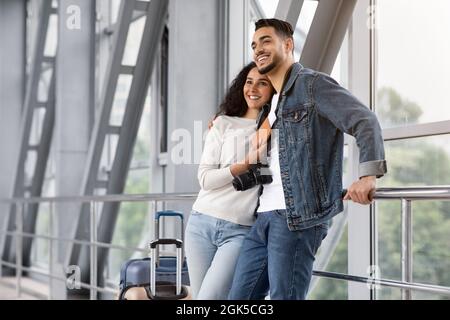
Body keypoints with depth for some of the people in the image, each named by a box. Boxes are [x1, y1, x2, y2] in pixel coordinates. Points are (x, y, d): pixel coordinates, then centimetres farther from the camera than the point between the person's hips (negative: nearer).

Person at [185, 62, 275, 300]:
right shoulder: (223, 124, 7)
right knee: (199, 296, 6)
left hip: (241, 231, -2)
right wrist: (246, 164, -14)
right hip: (202, 223, 2)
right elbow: (205, 179, 0)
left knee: (208, 298, -13)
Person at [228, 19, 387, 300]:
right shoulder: (272, 101, 23)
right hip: (265, 216, 9)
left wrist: (368, 175, -28)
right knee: (240, 297, 6)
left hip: (299, 216, -9)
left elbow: (365, 121, -13)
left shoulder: (313, 84, -2)